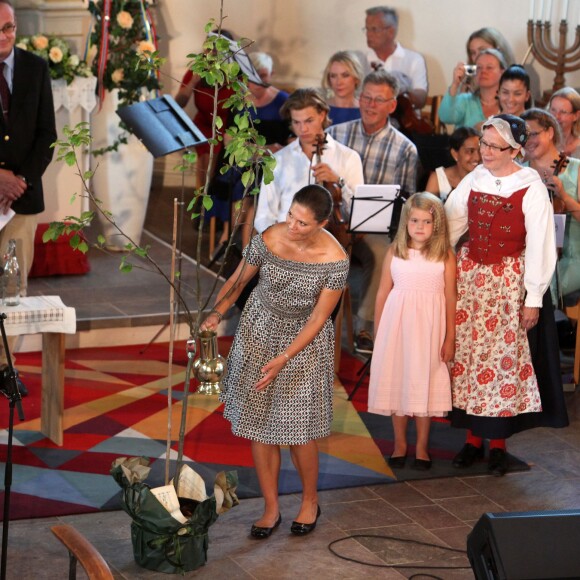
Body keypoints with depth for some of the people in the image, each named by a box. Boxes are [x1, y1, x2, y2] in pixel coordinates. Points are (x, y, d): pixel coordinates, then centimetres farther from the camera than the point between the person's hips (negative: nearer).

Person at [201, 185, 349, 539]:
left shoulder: (335, 260, -22)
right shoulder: (268, 240, -17)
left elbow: (318, 318, -17)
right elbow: (238, 281, -2)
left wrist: (283, 359, -23)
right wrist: (216, 314, -17)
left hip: (305, 340, -2)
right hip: (260, 333, 2)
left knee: (299, 429, 0)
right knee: (259, 424, 5)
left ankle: (310, 502, 27)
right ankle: (271, 508, 20)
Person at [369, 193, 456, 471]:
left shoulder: (445, 256, -4)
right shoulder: (394, 253, 1)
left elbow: (450, 298, -2)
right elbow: (383, 293, 5)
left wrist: (450, 338, -3)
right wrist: (377, 332, 5)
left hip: (428, 328, -1)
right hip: (396, 324, 2)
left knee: (424, 384, 6)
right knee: (396, 382, 9)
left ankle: (422, 446, 19)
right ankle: (400, 443, 23)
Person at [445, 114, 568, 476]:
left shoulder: (531, 189, -12)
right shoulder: (474, 181, 2)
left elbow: (540, 246, -12)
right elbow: (448, 225, 2)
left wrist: (534, 298, -13)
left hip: (510, 282, -4)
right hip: (470, 276, 4)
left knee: (503, 359, 2)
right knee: (468, 356, 7)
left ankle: (498, 443, 15)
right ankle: (473, 439, 19)